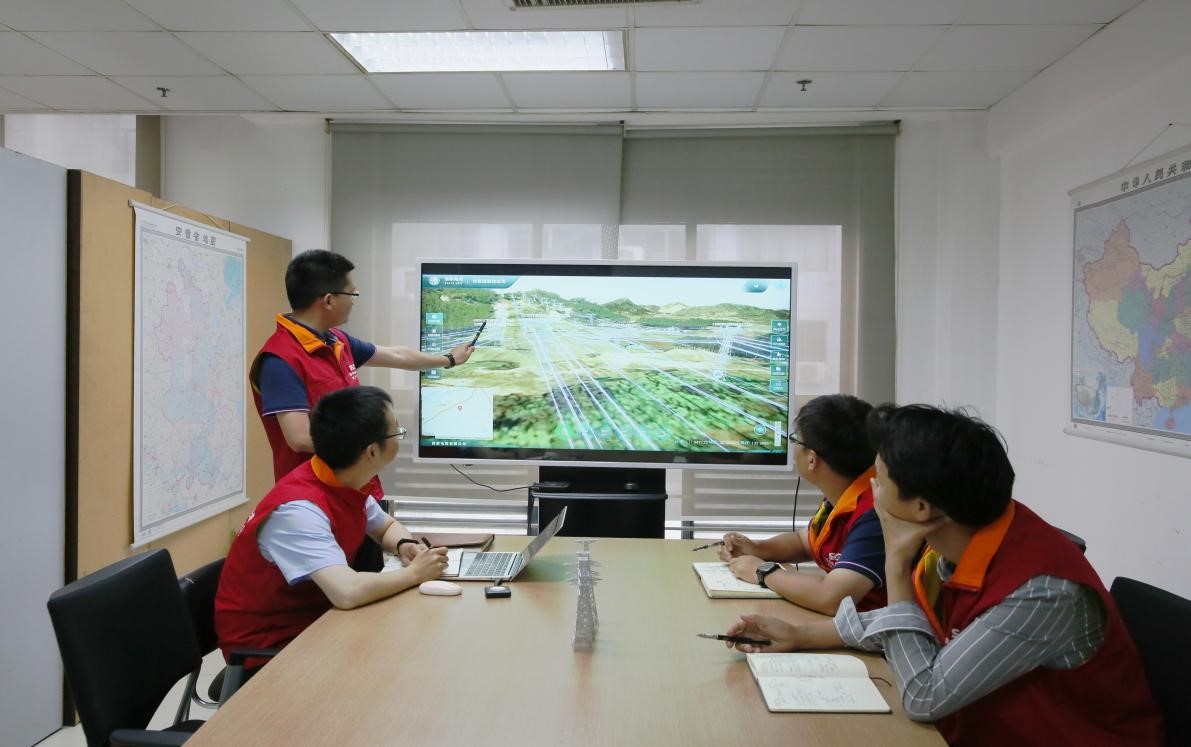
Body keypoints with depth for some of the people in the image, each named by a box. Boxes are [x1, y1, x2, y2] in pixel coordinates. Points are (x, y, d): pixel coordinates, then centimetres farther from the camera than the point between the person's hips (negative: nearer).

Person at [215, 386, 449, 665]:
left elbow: (386, 526, 15)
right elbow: (348, 592, -41)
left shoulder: (347, 483, -4)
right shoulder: (298, 508, -30)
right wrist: (414, 573, -24)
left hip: (314, 615, 7)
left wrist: (405, 546, -7)